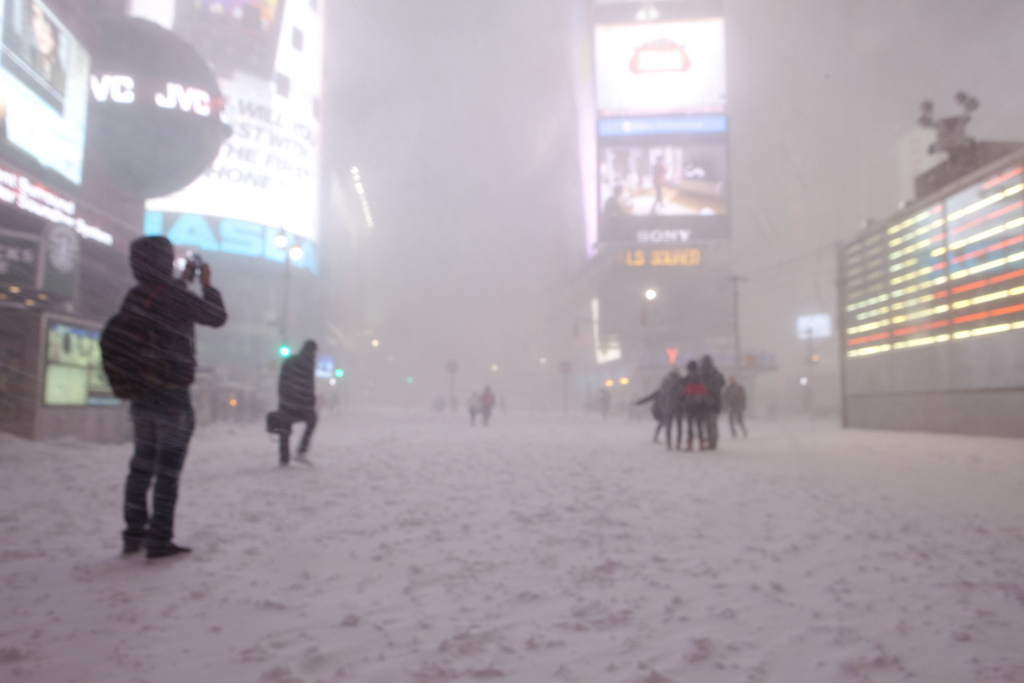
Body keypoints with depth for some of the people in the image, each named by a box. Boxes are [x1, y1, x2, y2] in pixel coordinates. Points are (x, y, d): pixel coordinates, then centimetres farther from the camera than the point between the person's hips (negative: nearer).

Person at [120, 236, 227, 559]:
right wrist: (207, 285, 8)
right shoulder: (178, 298, -17)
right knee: (167, 470, 0)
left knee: (142, 465, 16)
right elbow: (218, 317, -5)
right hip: (173, 398, -7)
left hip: (141, 395, 7)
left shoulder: (133, 297, 5)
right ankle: (159, 540, 5)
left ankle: (134, 533, 22)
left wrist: (183, 279, 31)